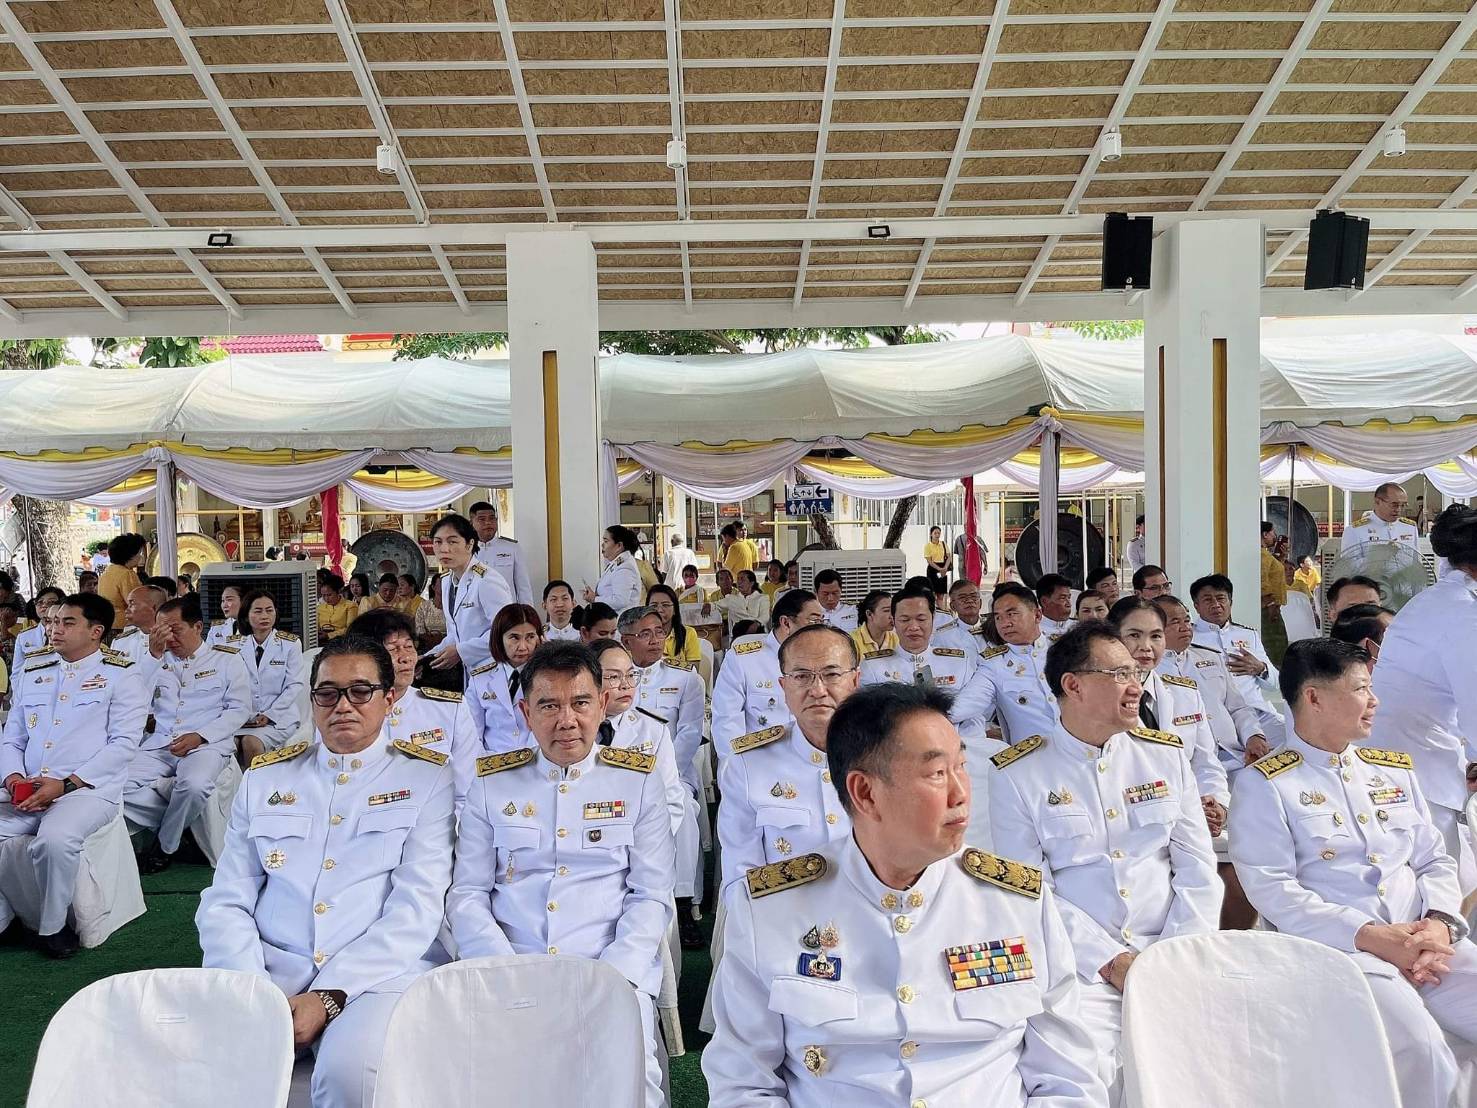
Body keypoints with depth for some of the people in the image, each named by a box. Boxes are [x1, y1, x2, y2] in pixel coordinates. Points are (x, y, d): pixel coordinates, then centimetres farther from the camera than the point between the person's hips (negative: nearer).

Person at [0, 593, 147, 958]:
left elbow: (122, 745, -6)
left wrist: (65, 784, -15)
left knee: (55, 839, -34)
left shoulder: (120, 675, 3)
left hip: (89, 790, -5)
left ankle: (53, 926, -10)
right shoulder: (33, 674, 20)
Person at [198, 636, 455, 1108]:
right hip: (271, 965, 2)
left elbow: (417, 908, -5)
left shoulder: (427, 777, 4)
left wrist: (330, 995, -16)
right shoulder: (264, 777, 15)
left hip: (380, 972, -2)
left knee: (349, 1067, -31)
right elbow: (226, 902, 10)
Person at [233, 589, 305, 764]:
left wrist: (269, 715, -12)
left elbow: (294, 685, -1)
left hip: (279, 716, -2)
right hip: (245, 716, 2)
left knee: (251, 742, -29)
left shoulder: (291, 643, 3)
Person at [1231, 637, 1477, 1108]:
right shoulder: (1264, 785, -1)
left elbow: (1436, 860, 18)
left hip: (1428, 942, 6)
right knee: (1418, 1045, -29)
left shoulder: (1395, 769, 20)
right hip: (1337, 947, -5)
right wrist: (1370, 936, -17)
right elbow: (1272, 888, -9)